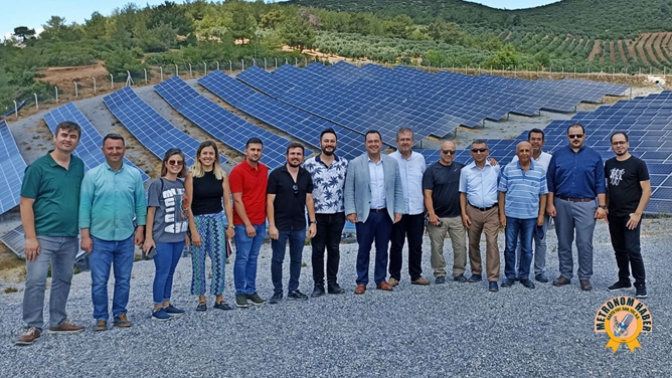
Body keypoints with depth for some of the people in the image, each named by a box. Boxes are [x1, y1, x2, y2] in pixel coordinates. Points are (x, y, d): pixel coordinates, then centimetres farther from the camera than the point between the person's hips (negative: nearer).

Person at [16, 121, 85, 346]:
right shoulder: (38, 167, -8)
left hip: (70, 237, 5)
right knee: (35, 281, -4)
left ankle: (58, 321, 26)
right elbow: (25, 203, -9)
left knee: (63, 280, 14)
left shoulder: (79, 166, 6)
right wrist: (30, 237, -14)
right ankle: (33, 327, 7)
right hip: (43, 236, -5)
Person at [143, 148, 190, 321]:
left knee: (170, 272, 13)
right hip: (162, 237, -5)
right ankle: (157, 309, 9)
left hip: (178, 237, 6)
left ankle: (166, 304, 23)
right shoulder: (157, 184, -8)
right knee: (162, 273, -1)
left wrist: (185, 234, 13)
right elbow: (151, 211, -8)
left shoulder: (182, 184, 8)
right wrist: (149, 237, -11)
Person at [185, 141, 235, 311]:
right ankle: (201, 299, 15)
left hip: (218, 219, 2)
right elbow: (188, 205, -8)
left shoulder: (222, 175, 4)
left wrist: (230, 225, 0)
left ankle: (219, 298, 11)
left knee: (219, 260, 0)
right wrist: (193, 230, -11)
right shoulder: (191, 175, -6)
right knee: (198, 261, 3)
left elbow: (227, 202, 5)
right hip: (198, 220, -2)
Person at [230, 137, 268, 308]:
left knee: (253, 258, 12)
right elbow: (237, 200, -12)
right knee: (242, 258, 1)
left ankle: (251, 291, 19)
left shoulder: (264, 170, 9)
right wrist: (247, 224, -15)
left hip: (260, 222, 6)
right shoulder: (238, 171, -10)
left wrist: (267, 218, 6)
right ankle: (240, 293, 10)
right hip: (244, 224, -6)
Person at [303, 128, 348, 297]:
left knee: (334, 249, 10)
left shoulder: (344, 163, 1)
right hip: (317, 214, -2)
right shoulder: (309, 164, -6)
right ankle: (318, 285, 14)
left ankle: (333, 283, 20)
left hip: (337, 214, 2)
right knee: (318, 250, 5)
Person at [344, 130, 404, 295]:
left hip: (386, 214, 2)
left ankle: (381, 280, 22)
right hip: (365, 215, -2)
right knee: (363, 250, 5)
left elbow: (398, 190, 6)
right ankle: (361, 282, 14)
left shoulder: (392, 162, 4)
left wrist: (398, 211, 1)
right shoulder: (355, 163, -2)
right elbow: (349, 190, -3)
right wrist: (350, 211, -10)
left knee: (382, 249, 11)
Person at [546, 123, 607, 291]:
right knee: (564, 242, 9)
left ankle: (585, 277, 9)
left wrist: (602, 206, -3)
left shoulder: (594, 156, 3)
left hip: (585, 205, -2)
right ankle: (565, 274, 20)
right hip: (562, 204, 2)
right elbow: (550, 182, 5)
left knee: (585, 243, -2)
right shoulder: (558, 155, 5)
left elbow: (600, 184, 3)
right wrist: (550, 204, 0)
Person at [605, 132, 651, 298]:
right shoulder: (609, 164, 8)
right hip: (614, 215, 5)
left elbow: (646, 190, -9)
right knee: (619, 249, 13)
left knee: (633, 250, -9)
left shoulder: (638, 164, -7)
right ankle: (624, 280, 25)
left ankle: (641, 284, 2)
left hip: (630, 215, -5)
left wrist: (637, 213, -15)